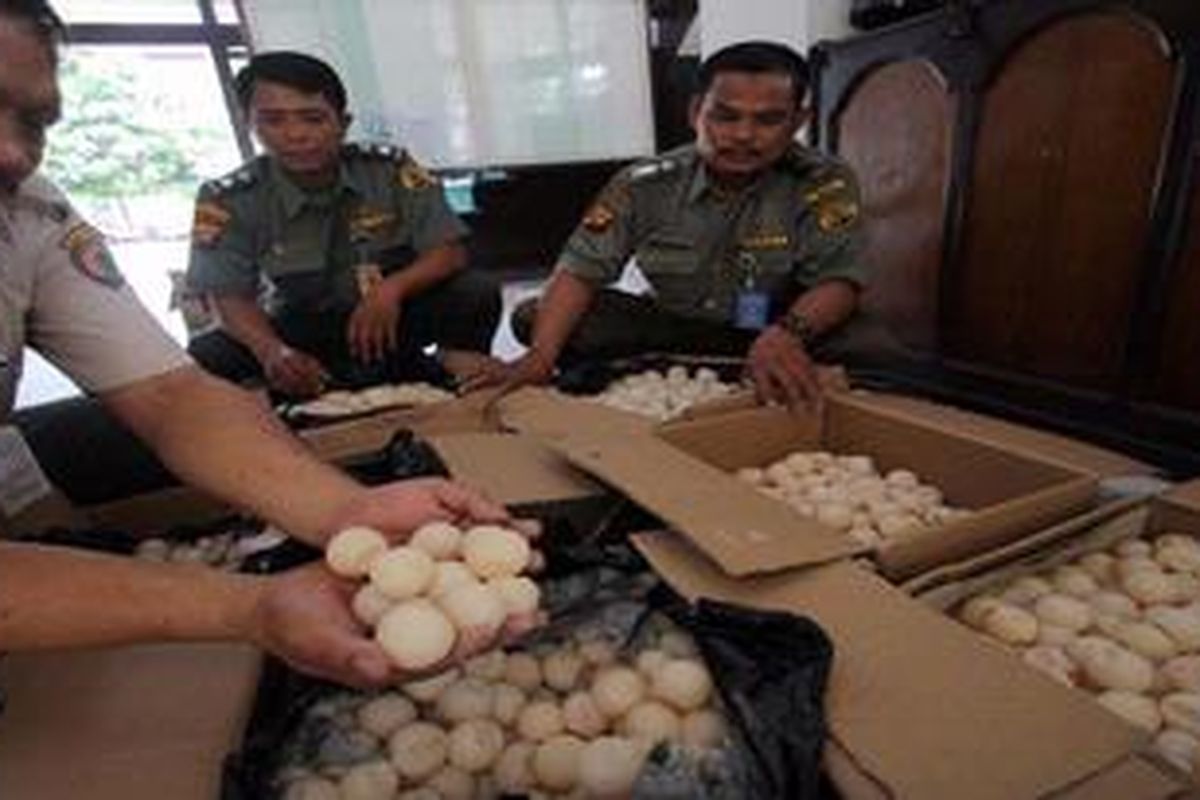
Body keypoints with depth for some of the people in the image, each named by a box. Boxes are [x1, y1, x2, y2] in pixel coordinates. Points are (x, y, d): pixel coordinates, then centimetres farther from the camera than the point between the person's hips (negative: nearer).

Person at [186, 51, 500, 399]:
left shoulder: (391, 170, -11)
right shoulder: (229, 199, -10)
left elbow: (450, 252, -14)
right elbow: (229, 297, -11)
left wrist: (392, 288, -34)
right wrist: (272, 351, -34)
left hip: (395, 315, -1)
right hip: (301, 330, 1)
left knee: (477, 292, -26)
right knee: (199, 358, -22)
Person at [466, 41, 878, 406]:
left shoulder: (824, 182, -13)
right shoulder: (645, 184, -10)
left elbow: (838, 281, -20)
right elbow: (582, 269, -14)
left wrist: (786, 334, -45)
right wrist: (541, 356, -32)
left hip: (777, 332, -1)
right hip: (671, 327, 2)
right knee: (532, 317, -16)